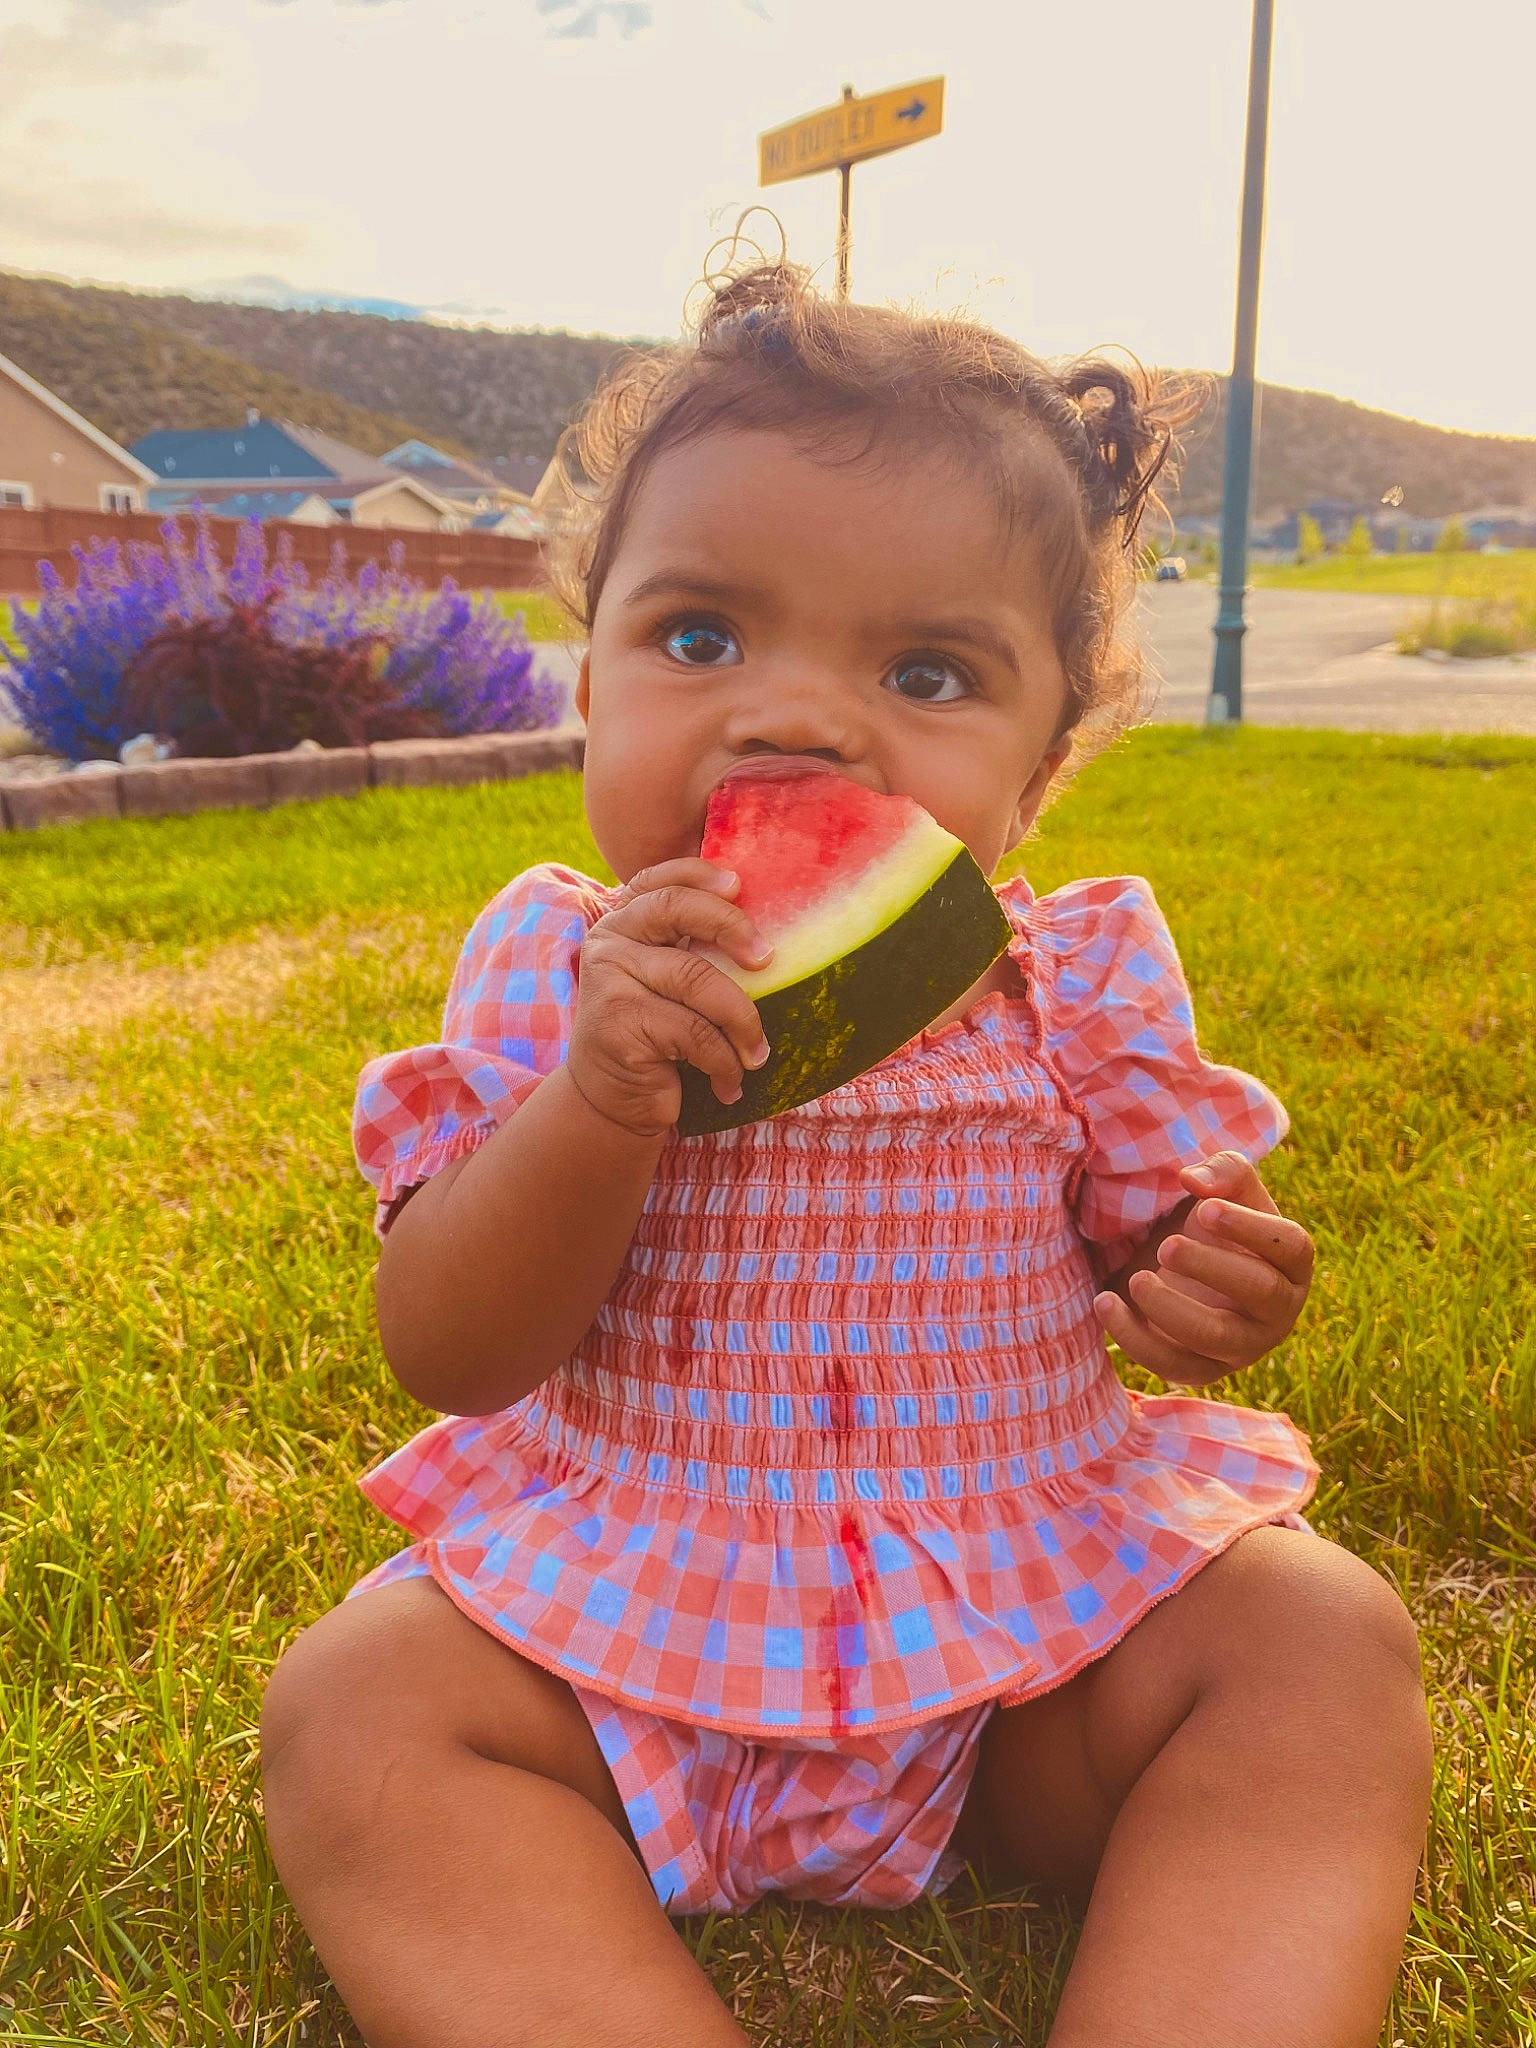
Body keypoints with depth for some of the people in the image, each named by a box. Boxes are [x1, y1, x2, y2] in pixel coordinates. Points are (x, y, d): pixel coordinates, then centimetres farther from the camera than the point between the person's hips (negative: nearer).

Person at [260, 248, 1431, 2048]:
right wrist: (601, 1104, -30)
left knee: (1326, 1645, -19)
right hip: (623, 1599, 0)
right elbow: (447, 1355, -11)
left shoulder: (1079, 979, -4)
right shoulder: (551, 970, -6)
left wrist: (1213, 1295, -21)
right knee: (351, 1708, -22)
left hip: (1033, 1596, 1)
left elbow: (1165, 1237, 5)